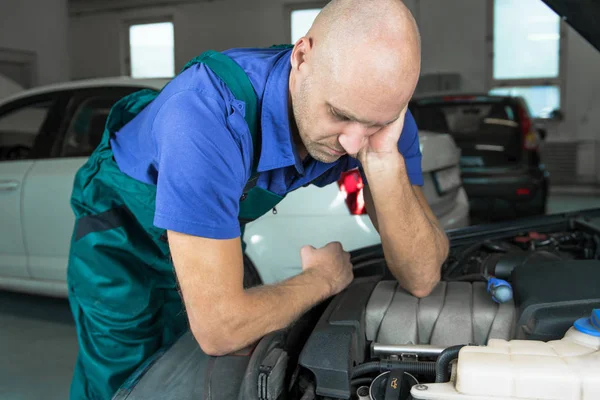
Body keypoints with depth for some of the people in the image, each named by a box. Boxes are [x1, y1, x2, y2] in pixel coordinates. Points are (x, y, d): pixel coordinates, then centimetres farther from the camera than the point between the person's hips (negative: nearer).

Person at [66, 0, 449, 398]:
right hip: (123, 228, -4)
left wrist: (384, 158, -41)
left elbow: (421, 279, -25)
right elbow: (219, 328, -43)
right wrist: (326, 277, -26)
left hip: (220, 227, 5)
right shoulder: (207, 111, -44)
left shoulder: (378, 103, -25)